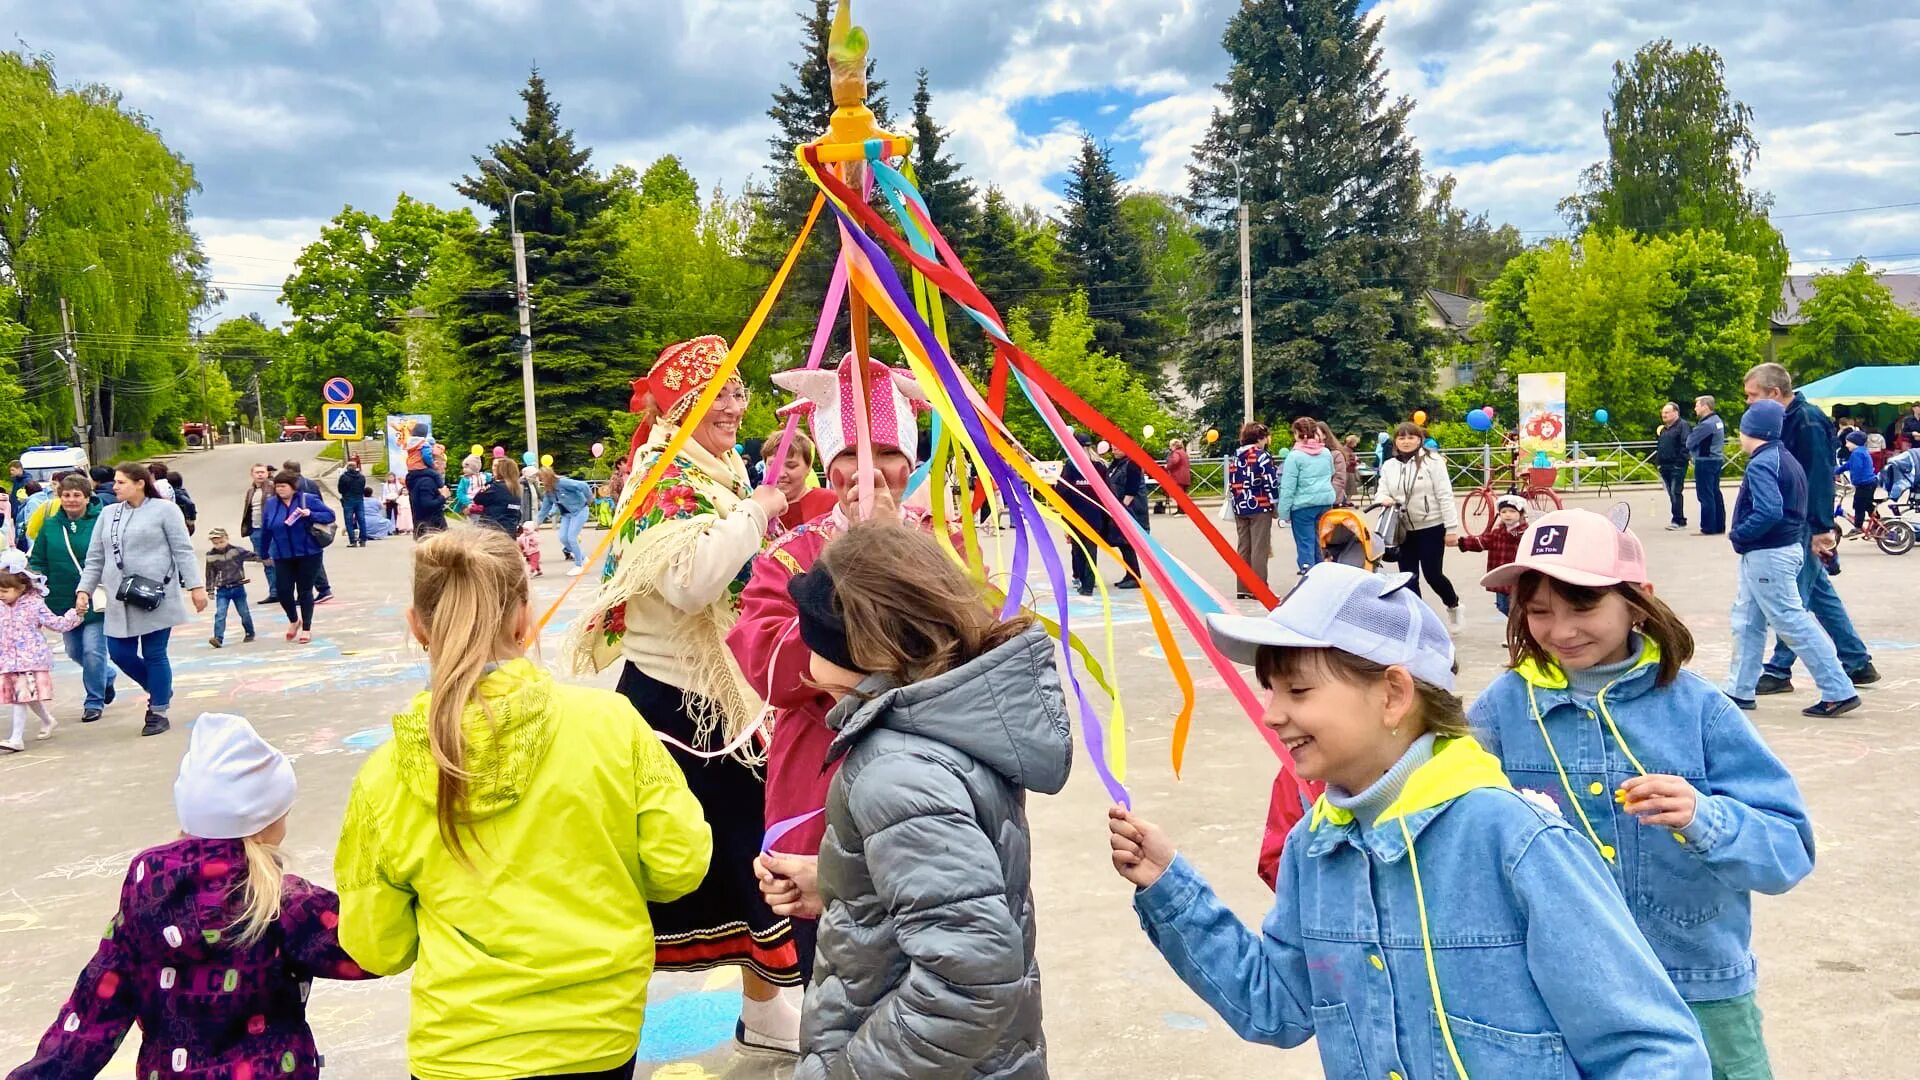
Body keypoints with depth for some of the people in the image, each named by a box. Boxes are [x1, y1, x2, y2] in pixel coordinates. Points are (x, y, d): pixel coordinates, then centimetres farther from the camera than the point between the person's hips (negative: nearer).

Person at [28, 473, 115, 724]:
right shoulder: (50, 527, 5)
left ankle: (94, 702, 10)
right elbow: (38, 562, 10)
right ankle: (107, 675, 42)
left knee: (93, 651, -6)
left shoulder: (101, 522, -8)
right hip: (64, 602, 5)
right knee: (74, 651, 16)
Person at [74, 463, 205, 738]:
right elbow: (95, 558, 15)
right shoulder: (108, 514, 12)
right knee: (120, 653, 3)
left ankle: (158, 713, 12)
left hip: (155, 597, -5)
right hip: (120, 599, 5)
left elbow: (183, 551, -5)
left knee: (154, 655, -1)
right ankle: (159, 690, 28)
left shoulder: (164, 510, -2)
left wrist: (196, 586, -9)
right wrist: (84, 589, 8)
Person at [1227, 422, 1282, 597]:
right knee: (1260, 549, -3)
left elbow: (1231, 484, 12)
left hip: (1240, 509, 6)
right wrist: (1276, 504, -2)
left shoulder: (1234, 458, 9)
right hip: (1260, 508, -6)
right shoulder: (1263, 456, -10)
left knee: (1243, 548, 10)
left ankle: (1242, 589, 12)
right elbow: (1271, 483, -11)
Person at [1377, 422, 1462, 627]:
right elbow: (1382, 493, 8)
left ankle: (1453, 604, 28)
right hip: (1403, 530, 5)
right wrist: (1385, 499, -18)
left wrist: (1451, 527, -12)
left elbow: (1445, 495, -9)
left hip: (1431, 528, -4)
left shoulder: (1432, 461, -7)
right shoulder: (1388, 466, 8)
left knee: (1432, 574, -2)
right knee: (1408, 578, 4)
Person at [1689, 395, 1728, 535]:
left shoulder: (1706, 424, -19)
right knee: (1715, 493, 14)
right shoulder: (1718, 420, 12)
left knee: (1705, 495, -5)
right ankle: (1719, 526, 18)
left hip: (1705, 462, -10)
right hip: (1717, 459, 10)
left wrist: (1690, 434, 4)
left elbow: (1689, 443, -17)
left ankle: (1708, 528, -4)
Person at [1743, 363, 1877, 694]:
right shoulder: (1785, 420, 11)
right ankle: (1858, 663, 24)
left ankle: (1779, 671, 5)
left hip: (1805, 527, -9)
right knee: (1820, 593, 15)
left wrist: (1822, 527, -23)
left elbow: (1820, 477, -21)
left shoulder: (1807, 422, -17)